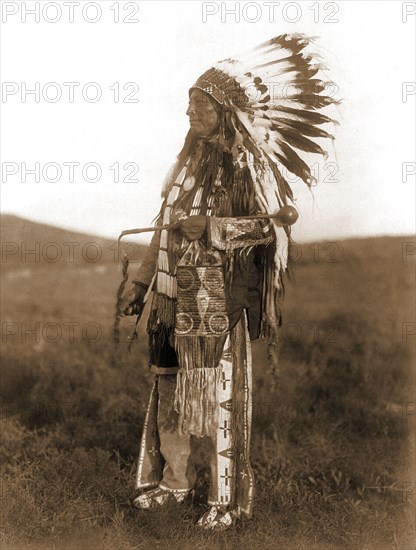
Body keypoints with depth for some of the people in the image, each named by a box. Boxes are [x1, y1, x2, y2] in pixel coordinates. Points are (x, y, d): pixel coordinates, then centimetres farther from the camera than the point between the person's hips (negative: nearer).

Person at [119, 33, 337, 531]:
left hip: (220, 300, -6)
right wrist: (141, 283, 16)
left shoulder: (248, 164, -7)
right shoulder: (188, 160, 13)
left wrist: (211, 227, -18)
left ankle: (227, 498, 11)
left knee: (221, 395, -2)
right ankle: (174, 480, 28)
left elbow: (277, 225, -13)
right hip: (176, 297, 7)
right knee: (169, 388, 12)